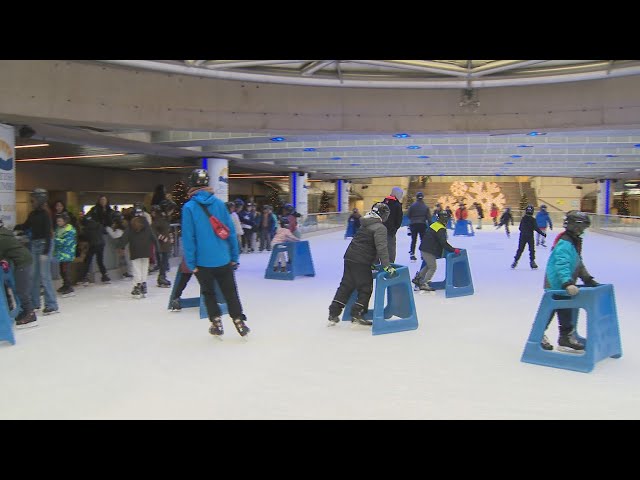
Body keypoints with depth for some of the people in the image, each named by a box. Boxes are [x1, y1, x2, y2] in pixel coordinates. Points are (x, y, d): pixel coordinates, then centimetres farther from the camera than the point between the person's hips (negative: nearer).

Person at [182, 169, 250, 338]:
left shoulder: (189, 207, -9)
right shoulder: (219, 203, -1)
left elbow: (188, 238, -11)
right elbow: (231, 231, 0)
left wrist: (191, 263, -5)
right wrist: (234, 256, 8)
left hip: (203, 262, -2)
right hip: (224, 259, 2)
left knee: (209, 293, 18)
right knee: (230, 292, 15)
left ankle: (217, 323, 18)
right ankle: (239, 322, 15)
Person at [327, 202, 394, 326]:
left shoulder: (365, 224, 18)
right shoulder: (380, 228, -9)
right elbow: (381, 248, -20)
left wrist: (373, 261, 35)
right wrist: (386, 265, -22)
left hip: (349, 257, 8)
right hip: (361, 262, -8)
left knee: (345, 286, 12)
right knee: (366, 288, 4)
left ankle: (333, 314, 13)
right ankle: (357, 315, 3)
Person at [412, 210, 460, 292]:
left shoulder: (434, 224, 12)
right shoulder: (441, 229, -17)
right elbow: (443, 243, -22)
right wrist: (453, 250, -20)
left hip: (424, 249, 9)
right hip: (428, 251, -9)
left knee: (429, 265, 23)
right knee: (433, 267, 0)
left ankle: (417, 278, 26)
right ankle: (424, 284, -2)